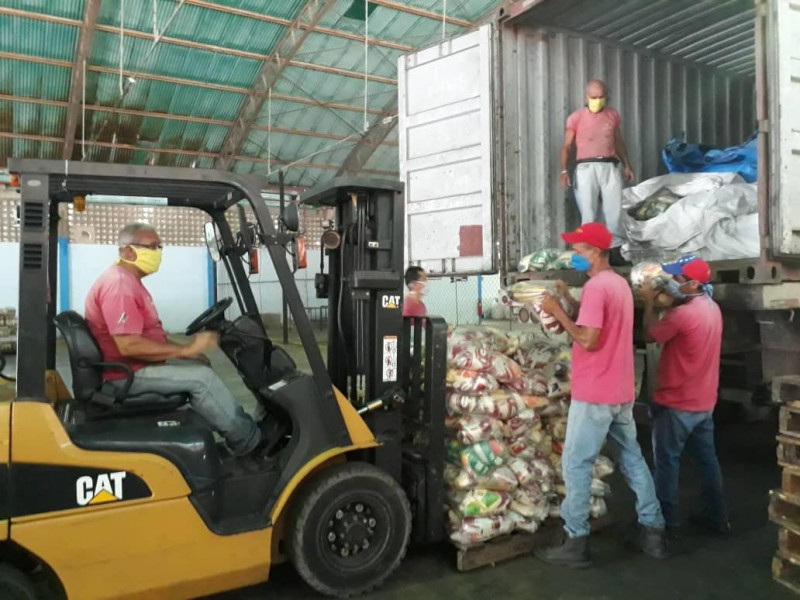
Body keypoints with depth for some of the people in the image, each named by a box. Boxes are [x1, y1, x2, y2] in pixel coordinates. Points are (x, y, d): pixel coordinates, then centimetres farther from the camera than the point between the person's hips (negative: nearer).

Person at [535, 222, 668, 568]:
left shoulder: (595, 287, -17)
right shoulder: (619, 283, 14)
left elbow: (588, 340, -23)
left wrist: (557, 312, -15)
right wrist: (569, 299, 10)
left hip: (594, 394, -10)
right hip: (620, 392, 10)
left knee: (575, 464, -1)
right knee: (632, 458, 16)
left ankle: (576, 542, 5)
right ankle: (652, 531, 25)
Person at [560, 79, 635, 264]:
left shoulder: (613, 115, 12)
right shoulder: (576, 117, 1)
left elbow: (619, 142, 22)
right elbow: (567, 146, 0)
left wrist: (627, 165, 19)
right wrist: (564, 170, -11)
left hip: (610, 167, 3)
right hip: (586, 168, -3)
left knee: (614, 210, 0)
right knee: (588, 212, -4)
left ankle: (614, 249, 7)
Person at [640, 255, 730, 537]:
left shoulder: (683, 314, -23)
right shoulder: (712, 308, 6)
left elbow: (650, 334, -10)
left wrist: (649, 303, 1)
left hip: (676, 404, -9)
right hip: (704, 402, 9)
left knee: (666, 463, 3)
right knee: (707, 460, 17)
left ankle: (667, 522, 11)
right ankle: (717, 517, 27)